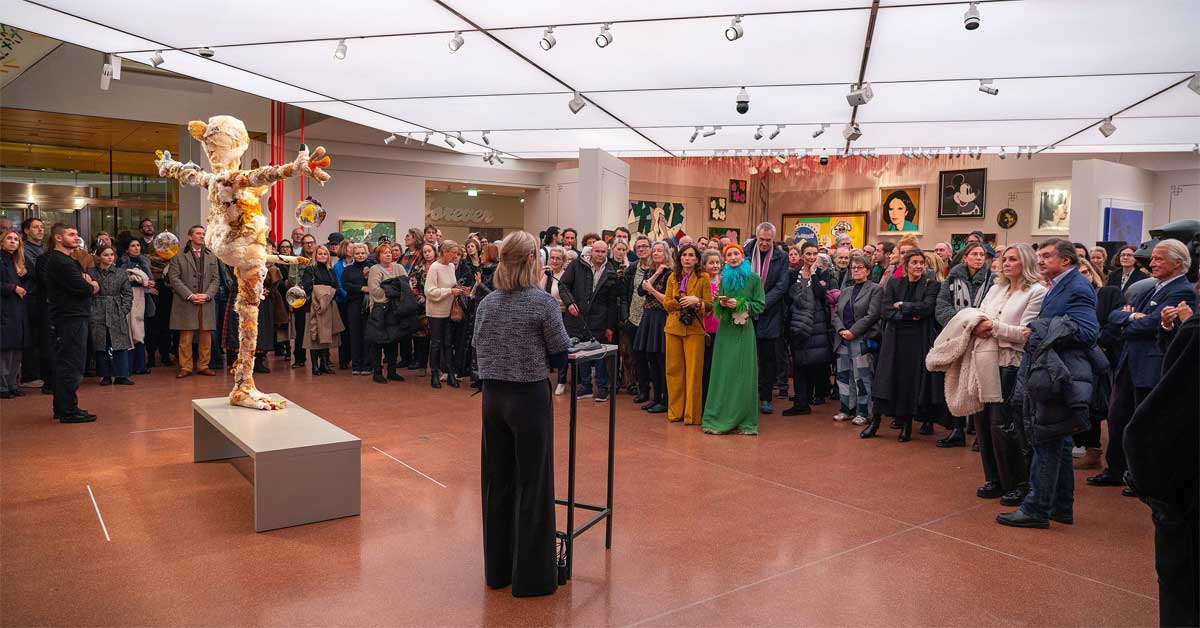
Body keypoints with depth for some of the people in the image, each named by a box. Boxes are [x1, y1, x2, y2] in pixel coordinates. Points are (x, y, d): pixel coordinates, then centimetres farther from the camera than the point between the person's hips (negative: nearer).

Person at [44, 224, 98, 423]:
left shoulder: (68, 260, 20)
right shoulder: (60, 261, -13)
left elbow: (91, 285, 15)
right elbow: (83, 288, -21)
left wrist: (88, 284, -6)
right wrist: (92, 286, 0)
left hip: (71, 318, 11)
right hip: (71, 319, -11)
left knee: (64, 365, 15)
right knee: (71, 366, -7)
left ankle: (62, 409, 23)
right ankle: (68, 411, -3)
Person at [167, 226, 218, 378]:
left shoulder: (211, 256, 15)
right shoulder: (178, 256, 4)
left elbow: (215, 279, 10)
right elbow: (174, 278, -2)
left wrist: (207, 295, -6)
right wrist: (190, 295, -12)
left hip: (206, 303, 3)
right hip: (186, 303, -3)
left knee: (206, 337, 4)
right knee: (185, 338, -1)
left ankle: (204, 366, 12)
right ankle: (185, 367, 6)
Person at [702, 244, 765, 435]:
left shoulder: (753, 278, 1)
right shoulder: (724, 278, 12)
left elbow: (760, 305, -2)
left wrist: (740, 304, -14)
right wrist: (721, 303, -5)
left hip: (744, 329, -3)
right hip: (725, 328, 3)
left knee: (743, 373, -2)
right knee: (723, 372, 2)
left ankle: (743, 421, 5)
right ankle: (720, 418, 7)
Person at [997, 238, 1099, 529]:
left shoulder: (1077, 288, -12)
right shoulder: (1058, 287, 17)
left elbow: (1086, 331, -21)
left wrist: (1040, 330, -17)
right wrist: (1038, 331, 0)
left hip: (1058, 376, -10)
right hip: (1048, 373, 10)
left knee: (1046, 442, -5)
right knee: (1057, 442, 16)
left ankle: (1037, 509, 2)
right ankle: (1061, 506, 26)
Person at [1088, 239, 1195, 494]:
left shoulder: (1182, 292, -13)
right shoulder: (1151, 290, 15)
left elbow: (1151, 323, -24)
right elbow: (1114, 315, 7)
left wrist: (1127, 325, -5)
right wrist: (1132, 315, -13)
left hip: (1151, 369, -9)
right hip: (1128, 364, 9)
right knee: (1117, 418, 15)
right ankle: (1116, 471, 29)